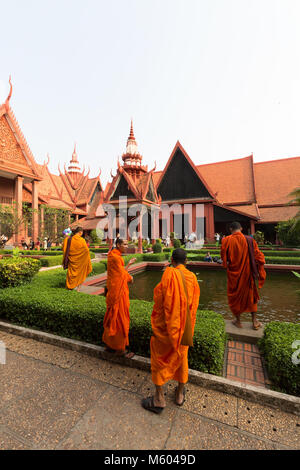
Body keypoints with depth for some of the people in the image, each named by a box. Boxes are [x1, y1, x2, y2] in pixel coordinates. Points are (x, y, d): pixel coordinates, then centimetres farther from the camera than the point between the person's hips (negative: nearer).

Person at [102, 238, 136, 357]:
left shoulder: (116, 256, 12)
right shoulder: (115, 257, -18)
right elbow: (122, 274, -14)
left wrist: (129, 264, 15)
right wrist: (130, 278, 3)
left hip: (115, 290, 10)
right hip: (118, 291, -10)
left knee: (113, 318, 18)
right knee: (119, 318, 2)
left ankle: (110, 345, 33)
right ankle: (120, 349, 17)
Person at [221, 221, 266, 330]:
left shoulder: (227, 240, -14)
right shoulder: (250, 240, -8)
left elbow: (223, 257, -6)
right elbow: (258, 256, -4)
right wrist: (259, 272, 5)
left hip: (234, 273, -2)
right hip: (247, 273, 2)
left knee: (235, 296, 16)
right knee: (251, 295, 21)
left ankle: (238, 321, 28)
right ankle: (254, 321, 27)